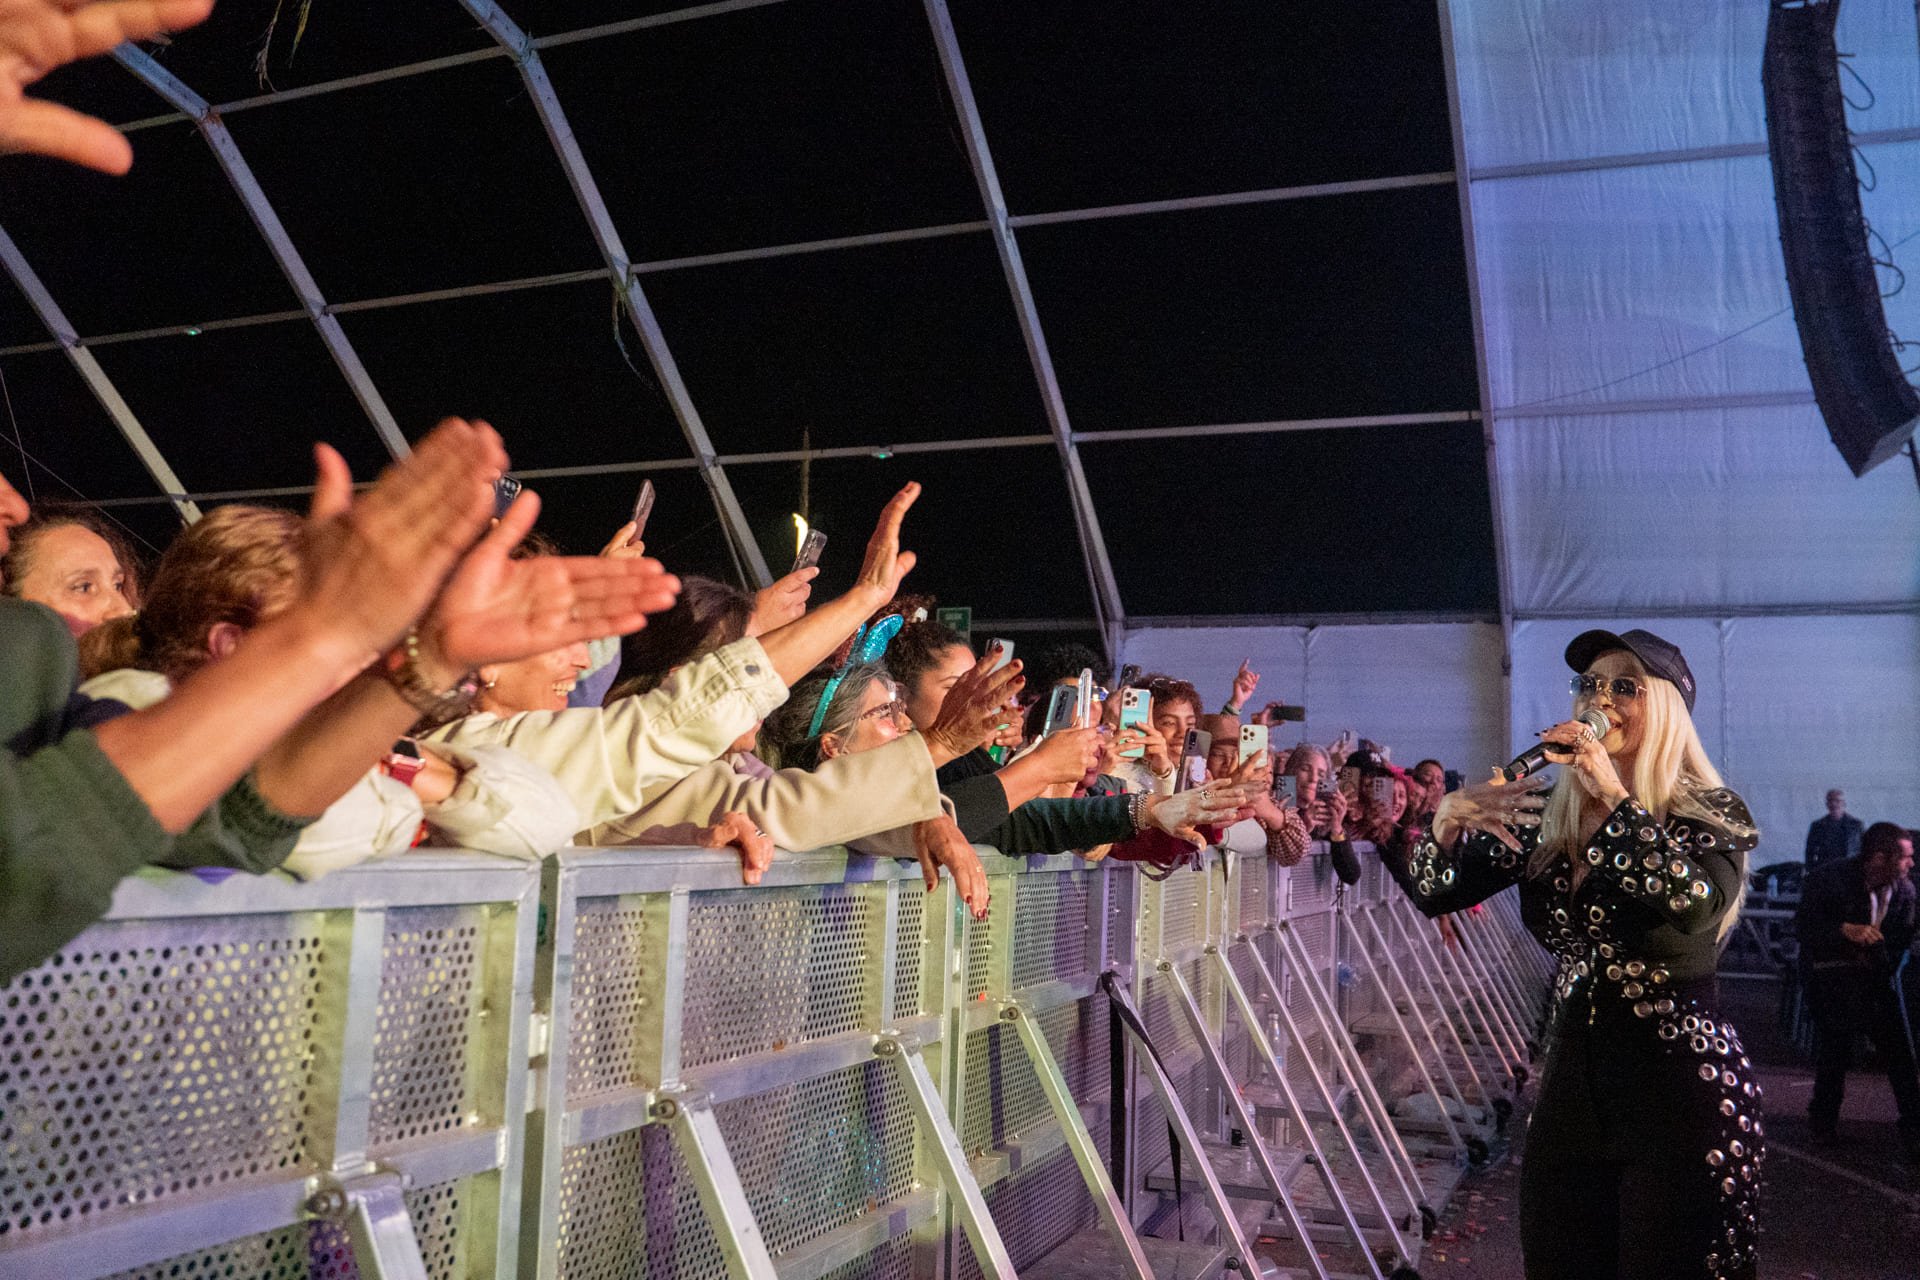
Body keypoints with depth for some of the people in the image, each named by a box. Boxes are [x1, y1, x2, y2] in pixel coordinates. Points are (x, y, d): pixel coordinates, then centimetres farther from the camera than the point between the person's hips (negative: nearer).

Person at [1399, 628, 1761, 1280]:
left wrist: (1614, 796, -25)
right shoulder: (1544, 817, 5)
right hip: (1573, 1074, 5)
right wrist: (1448, 821, -17)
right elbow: (1434, 895, 3)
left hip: (1680, 1086, -4)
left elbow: (1697, 906, -27)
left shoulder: (1709, 813, -6)